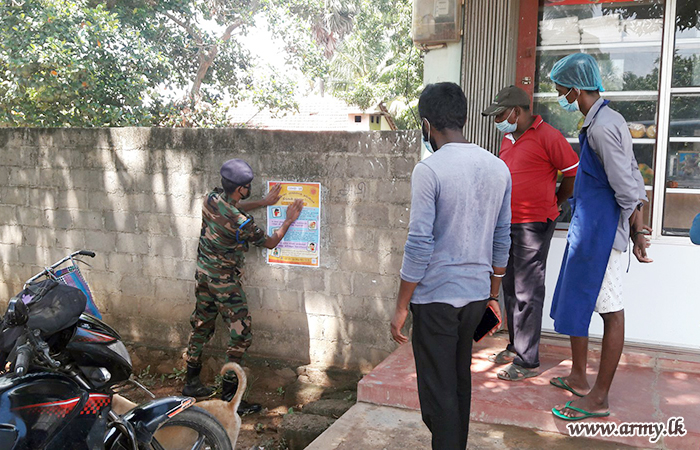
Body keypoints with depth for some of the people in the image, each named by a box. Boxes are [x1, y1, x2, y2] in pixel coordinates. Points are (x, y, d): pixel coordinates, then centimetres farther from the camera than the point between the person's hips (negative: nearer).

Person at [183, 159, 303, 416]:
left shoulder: (212, 199, -6)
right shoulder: (242, 223, -27)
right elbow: (269, 243, -10)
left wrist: (263, 202, 16)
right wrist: (289, 221, 3)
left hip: (203, 272, 9)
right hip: (224, 282, -8)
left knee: (201, 327, 20)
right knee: (241, 336, 0)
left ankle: (191, 384, 33)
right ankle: (229, 398, 4)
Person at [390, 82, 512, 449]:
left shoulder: (428, 171, -16)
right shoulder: (498, 168, 4)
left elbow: (419, 246, -18)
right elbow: (501, 240, 10)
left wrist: (401, 307, -8)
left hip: (436, 298, -6)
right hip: (476, 294, 7)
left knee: (438, 392, 5)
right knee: (460, 381, 21)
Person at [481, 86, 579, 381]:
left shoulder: (547, 136, -12)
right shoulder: (508, 139, 13)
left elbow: (574, 172, -8)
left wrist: (556, 203, 3)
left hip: (534, 224, -8)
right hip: (507, 223, 8)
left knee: (527, 293, -5)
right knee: (510, 288, 15)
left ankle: (528, 361, 4)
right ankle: (515, 346, 28)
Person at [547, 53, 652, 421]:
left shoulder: (601, 127, -18)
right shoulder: (610, 120, 14)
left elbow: (626, 186, -19)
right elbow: (633, 181, 15)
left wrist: (636, 233, -12)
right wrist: (638, 227, 14)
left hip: (599, 233, -10)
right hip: (588, 229, 10)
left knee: (611, 311, -1)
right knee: (574, 302, 17)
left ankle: (598, 399, 8)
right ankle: (578, 378, 31)